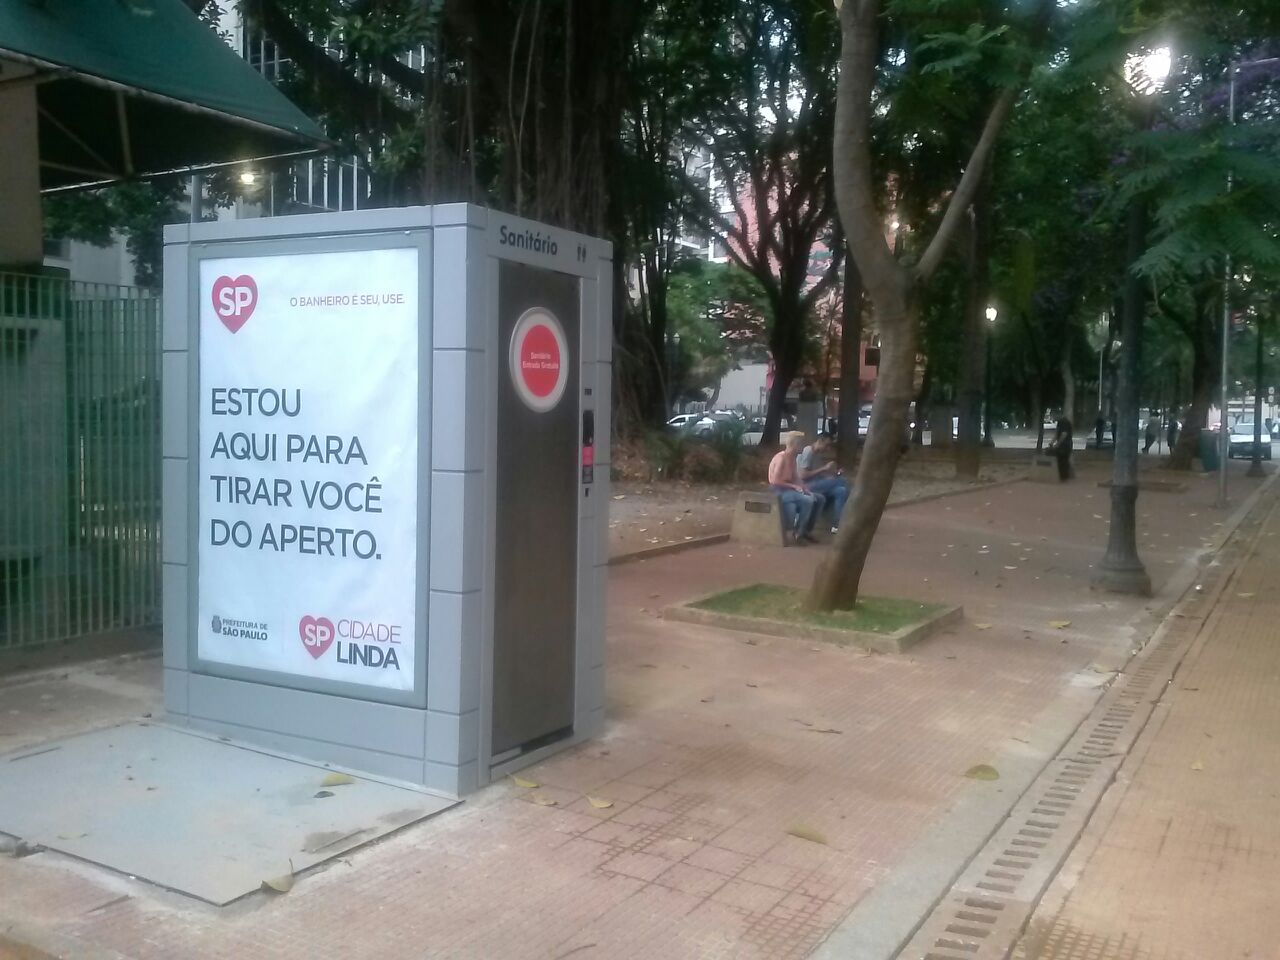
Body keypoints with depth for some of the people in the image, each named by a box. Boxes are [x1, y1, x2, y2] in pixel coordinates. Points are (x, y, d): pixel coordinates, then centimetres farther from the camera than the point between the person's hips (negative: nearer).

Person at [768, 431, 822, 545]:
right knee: (808, 501, -27)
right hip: (780, 490, -10)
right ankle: (796, 533, -16)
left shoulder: (792, 458, 10)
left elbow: (796, 478, 11)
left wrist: (805, 489, -5)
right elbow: (775, 481, -23)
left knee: (818, 499, 3)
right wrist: (794, 486, -20)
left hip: (790, 488, 10)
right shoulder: (781, 457, -19)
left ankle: (807, 530, 9)